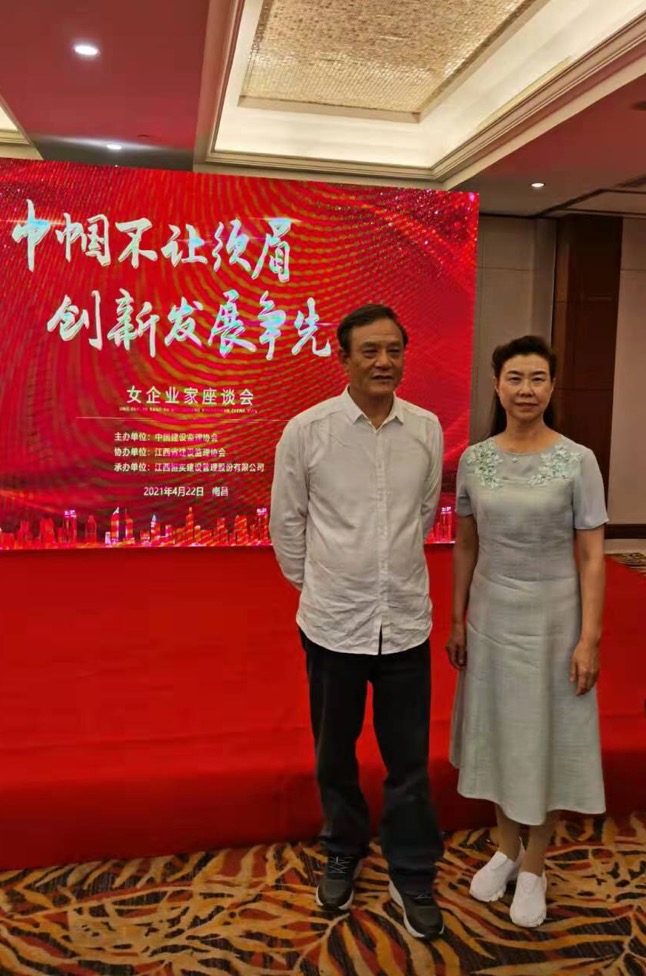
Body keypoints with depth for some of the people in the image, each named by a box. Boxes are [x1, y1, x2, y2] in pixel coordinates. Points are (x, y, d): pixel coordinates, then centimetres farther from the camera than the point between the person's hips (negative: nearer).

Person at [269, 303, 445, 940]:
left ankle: (412, 876, 34)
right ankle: (343, 856, 43)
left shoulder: (427, 429, -3)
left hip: (406, 621, 1)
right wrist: (312, 583, 9)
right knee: (334, 755, 18)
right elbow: (285, 521, 1)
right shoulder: (306, 430, -10)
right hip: (333, 623, -1)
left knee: (409, 760, 12)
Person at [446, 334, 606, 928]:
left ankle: (534, 866, 31)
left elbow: (591, 557, -9)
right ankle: (507, 848, 37)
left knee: (548, 738, 10)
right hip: (493, 615, 3)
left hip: (554, 618, -3)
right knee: (499, 732, 15)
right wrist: (458, 619, 6)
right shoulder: (474, 459, -2)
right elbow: (466, 546, 5)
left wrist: (590, 637, -12)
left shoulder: (578, 461, -11)